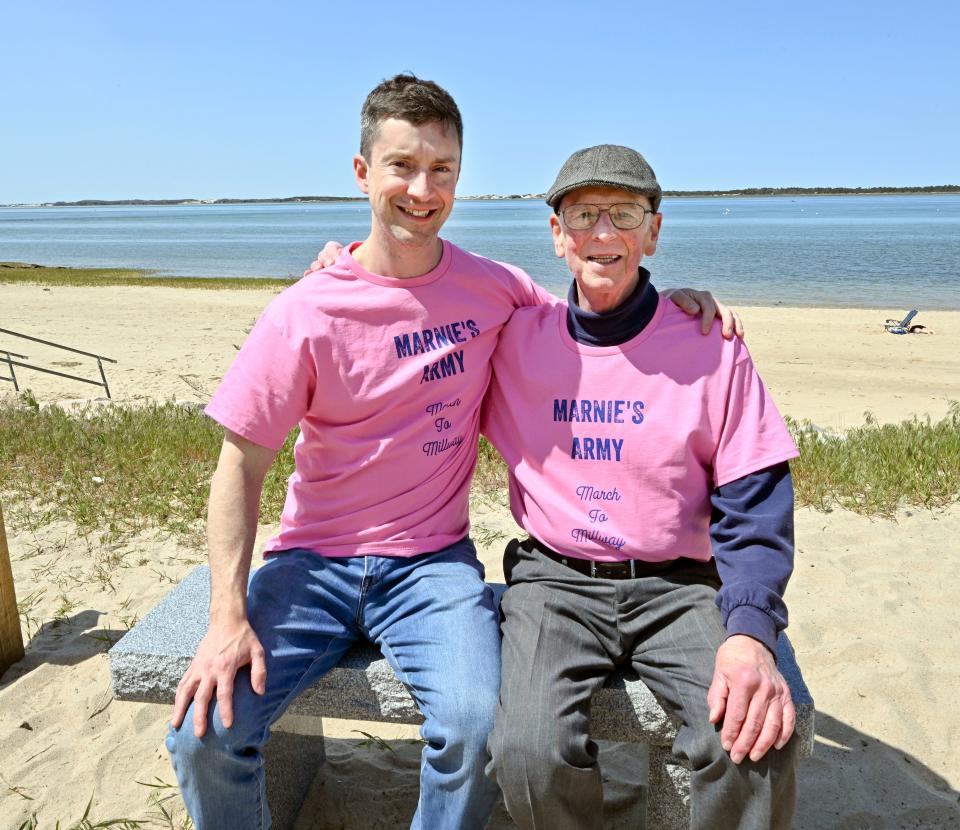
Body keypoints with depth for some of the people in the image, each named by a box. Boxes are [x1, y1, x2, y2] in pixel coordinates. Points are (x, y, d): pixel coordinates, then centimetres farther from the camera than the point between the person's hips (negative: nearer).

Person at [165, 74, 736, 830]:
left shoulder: (494, 288, -2)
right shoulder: (304, 313, -9)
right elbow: (242, 466, -5)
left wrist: (671, 298, -4)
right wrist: (228, 617, -12)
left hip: (432, 562, 1)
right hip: (313, 559, 0)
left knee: (477, 725, -24)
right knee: (205, 736, -15)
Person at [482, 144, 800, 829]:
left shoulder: (711, 349, -2)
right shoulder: (516, 340, 1)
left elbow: (755, 507, -3)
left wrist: (750, 632, -17)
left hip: (679, 584, 0)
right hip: (555, 580, 1)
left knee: (757, 744, -24)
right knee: (532, 750, -25)